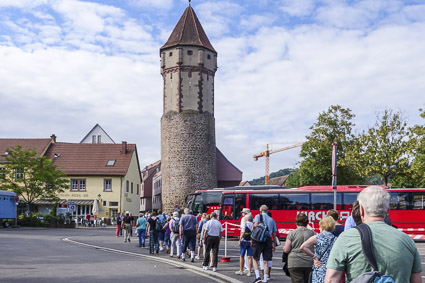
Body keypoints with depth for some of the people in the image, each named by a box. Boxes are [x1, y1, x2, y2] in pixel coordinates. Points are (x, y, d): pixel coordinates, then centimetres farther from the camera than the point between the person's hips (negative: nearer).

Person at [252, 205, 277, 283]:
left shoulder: (258, 216, 3)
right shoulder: (271, 220, 16)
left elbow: (255, 225, -16)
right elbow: (274, 234, 14)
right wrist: (274, 245, 20)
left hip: (259, 239, -3)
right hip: (268, 240, 4)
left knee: (255, 259, 8)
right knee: (266, 261, 9)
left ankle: (257, 276, -7)